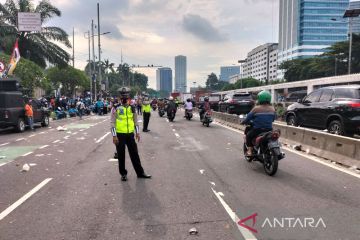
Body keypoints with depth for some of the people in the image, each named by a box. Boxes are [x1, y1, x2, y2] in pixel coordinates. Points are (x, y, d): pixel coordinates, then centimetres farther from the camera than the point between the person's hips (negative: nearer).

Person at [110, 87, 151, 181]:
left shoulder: (132, 108, 7)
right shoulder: (116, 108, -5)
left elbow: (135, 121, 14)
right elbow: (112, 122, -6)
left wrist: (137, 132, 7)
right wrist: (114, 136, -11)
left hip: (130, 134, 3)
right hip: (120, 135, -3)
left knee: (134, 154, 8)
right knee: (121, 155, 7)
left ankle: (140, 172, 18)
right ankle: (123, 174, 21)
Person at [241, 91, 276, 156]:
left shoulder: (256, 109, -11)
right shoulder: (272, 109, 2)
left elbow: (248, 117, -7)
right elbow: (273, 119, 14)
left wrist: (244, 122, 12)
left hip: (257, 130, -4)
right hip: (269, 130, 4)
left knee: (248, 135, 20)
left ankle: (250, 150, 7)